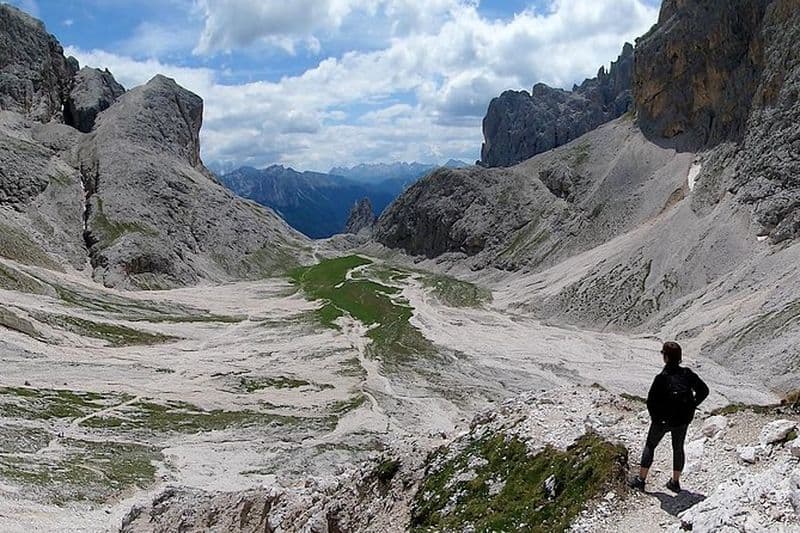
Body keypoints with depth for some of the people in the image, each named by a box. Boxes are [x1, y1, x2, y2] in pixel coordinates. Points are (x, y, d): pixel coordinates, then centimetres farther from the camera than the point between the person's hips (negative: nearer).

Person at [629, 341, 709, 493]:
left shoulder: (662, 378, -24)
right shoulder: (687, 374, -10)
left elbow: (651, 401, -22)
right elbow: (704, 391, 1)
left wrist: (655, 416, -5)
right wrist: (691, 406, 7)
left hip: (662, 420, -4)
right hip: (683, 420, 4)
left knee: (650, 446, 14)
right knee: (678, 448, 21)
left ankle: (641, 479, 18)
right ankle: (675, 482, 30)